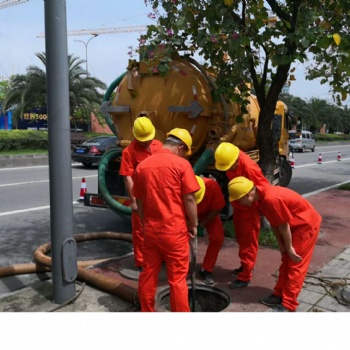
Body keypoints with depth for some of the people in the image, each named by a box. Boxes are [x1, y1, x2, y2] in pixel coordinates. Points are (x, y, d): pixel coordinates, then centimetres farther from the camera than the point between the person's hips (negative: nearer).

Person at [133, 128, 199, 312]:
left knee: (148, 274, 16)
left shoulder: (142, 165, 4)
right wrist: (193, 225, 2)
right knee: (177, 278, 6)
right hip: (175, 231, -4)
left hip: (150, 230, 5)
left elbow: (139, 201, 10)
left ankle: (146, 312, 29)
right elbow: (189, 199, -11)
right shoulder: (182, 164, -9)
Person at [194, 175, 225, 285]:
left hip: (209, 213, 0)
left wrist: (203, 223, -23)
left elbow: (217, 209, -22)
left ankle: (206, 269, 2)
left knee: (217, 237, -15)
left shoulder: (213, 186, -38)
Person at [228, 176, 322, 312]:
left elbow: (283, 225, -25)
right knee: (286, 262, 15)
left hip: (306, 225, -9)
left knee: (295, 266, -4)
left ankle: (288, 305, 4)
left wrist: (289, 248, -13)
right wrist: (281, 245, 5)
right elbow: (273, 222, 3)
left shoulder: (271, 199, -34)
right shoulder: (261, 197, -5)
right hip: (295, 226, 9)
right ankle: (279, 295, 26)